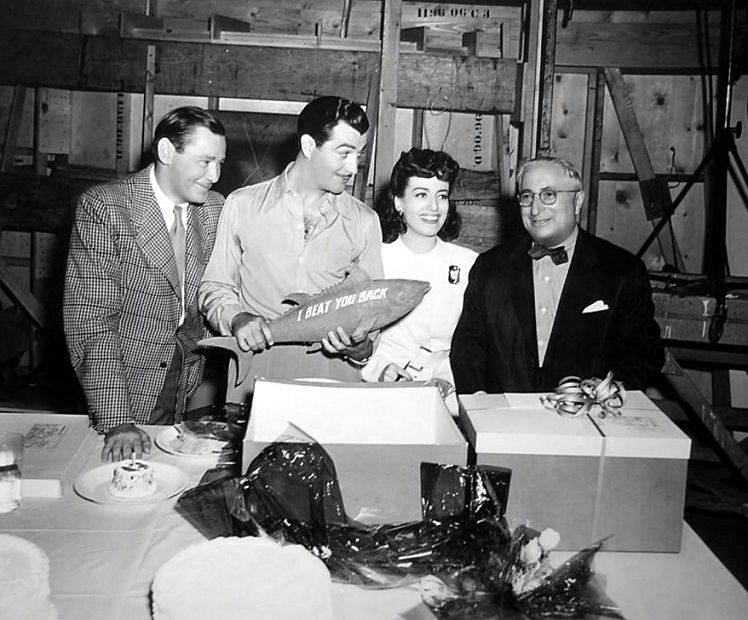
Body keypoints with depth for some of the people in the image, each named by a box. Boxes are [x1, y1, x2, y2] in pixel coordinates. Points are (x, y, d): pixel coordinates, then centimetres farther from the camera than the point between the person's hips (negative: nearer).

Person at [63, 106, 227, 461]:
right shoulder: (103, 207, -14)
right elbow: (90, 318, -19)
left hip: (193, 391, 4)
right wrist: (116, 421, -25)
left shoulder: (215, 209, 1)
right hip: (126, 388, -4)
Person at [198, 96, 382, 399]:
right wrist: (237, 319, -9)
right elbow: (215, 288, 11)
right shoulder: (243, 205, 6)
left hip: (333, 373, 1)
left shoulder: (364, 221, 10)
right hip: (257, 369, -1)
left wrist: (359, 347, -8)